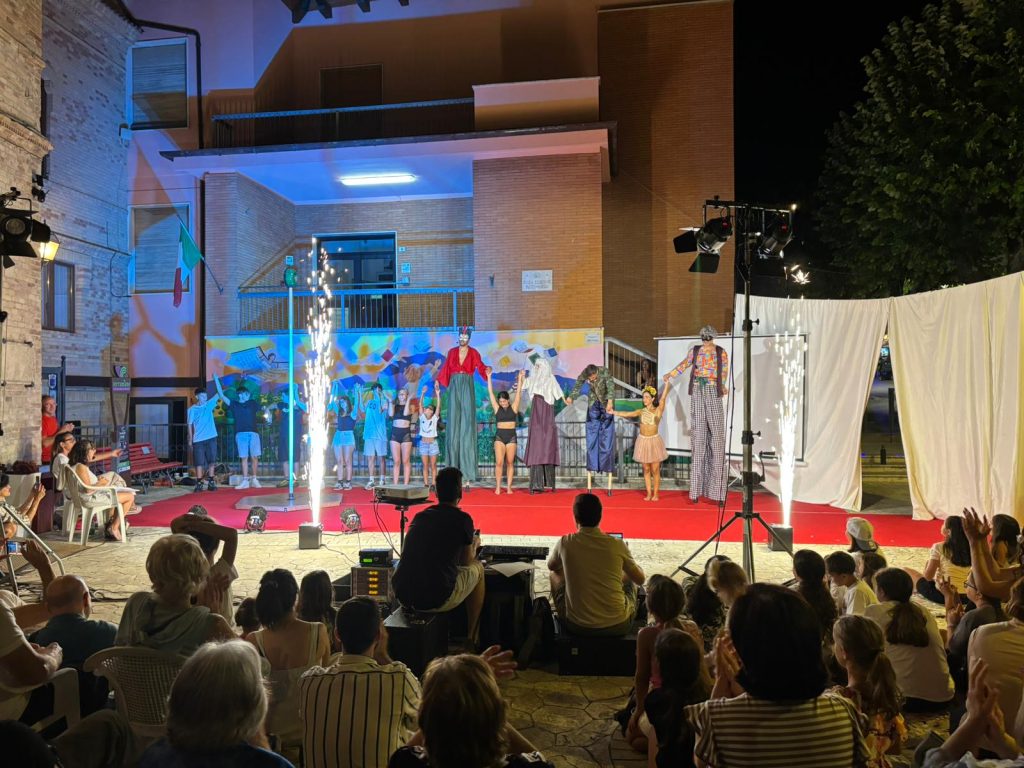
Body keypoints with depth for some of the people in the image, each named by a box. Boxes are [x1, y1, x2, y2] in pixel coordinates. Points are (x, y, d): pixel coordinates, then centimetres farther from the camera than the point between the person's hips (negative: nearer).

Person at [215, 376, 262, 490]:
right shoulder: (234, 404, 10)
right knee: (244, 458, 1)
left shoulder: (253, 403, 11)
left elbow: (262, 411, 20)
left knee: (254, 457, -2)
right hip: (240, 434, 0)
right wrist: (216, 380, 3)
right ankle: (245, 481, 3)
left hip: (253, 433, 0)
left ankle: (254, 479, 7)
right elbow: (222, 396, 7)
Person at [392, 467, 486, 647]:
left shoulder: (420, 516, 11)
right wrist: (474, 544, 32)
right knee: (477, 567, 20)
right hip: (437, 600, -5)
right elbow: (466, 561, 10)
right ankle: (473, 637, 29)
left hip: (402, 596, 5)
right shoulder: (462, 519, -4)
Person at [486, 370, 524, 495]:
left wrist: (520, 379, -4)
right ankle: (498, 487, -3)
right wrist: (489, 377, -1)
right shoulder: (497, 408, 4)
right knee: (499, 462, -6)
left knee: (510, 463, 4)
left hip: (511, 436, 0)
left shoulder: (513, 407, 3)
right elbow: (490, 393, 2)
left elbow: (518, 392, 0)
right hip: (499, 436, 0)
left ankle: (509, 486, 8)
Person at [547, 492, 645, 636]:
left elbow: (552, 566, 15)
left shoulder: (564, 543, -9)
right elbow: (640, 579, 8)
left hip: (577, 626, 0)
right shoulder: (617, 545, -9)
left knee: (555, 573, 24)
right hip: (618, 625, 1)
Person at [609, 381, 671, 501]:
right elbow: (627, 414, -6)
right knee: (646, 469, 8)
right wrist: (613, 412, -19)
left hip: (654, 441, -3)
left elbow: (663, 398, -16)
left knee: (655, 470, 1)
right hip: (643, 441, 3)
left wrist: (666, 383, -25)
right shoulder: (641, 411, 3)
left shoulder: (658, 410, -4)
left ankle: (655, 494, 11)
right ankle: (649, 493, 15)